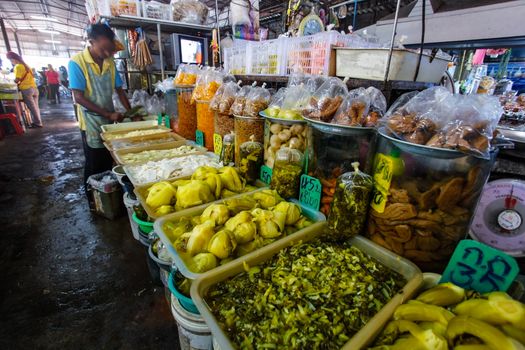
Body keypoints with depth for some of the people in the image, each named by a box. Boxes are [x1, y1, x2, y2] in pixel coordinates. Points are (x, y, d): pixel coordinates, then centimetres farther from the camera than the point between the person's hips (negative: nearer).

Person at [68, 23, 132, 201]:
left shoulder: (110, 62, 3)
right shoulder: (77, 62, -12)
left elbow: (119, 90, 8)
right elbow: (79, 97, -16)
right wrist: (108, 114, -20)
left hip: (110, 122, 5)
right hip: (91, 124, -4)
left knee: (108, 163, 14)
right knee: (94, 166, 6)